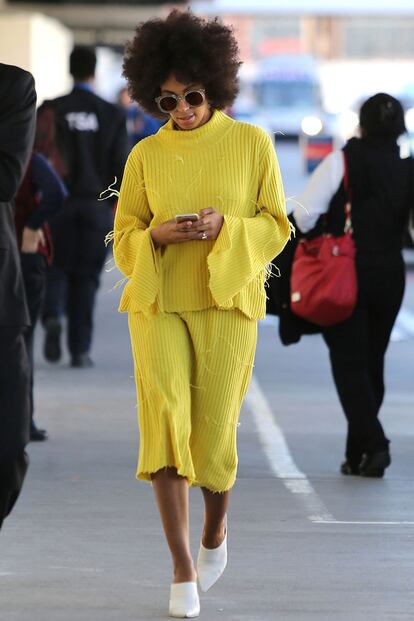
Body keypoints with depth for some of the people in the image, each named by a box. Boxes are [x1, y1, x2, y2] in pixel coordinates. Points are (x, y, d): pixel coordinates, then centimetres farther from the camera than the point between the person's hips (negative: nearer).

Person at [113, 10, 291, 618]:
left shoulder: (251, 144, 1)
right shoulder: (146, 154, 4)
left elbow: (277, 226, 3)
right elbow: (124, 239, 8)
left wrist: (226, 228, -16)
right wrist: (158, 235, -13)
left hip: (226, 302, -1)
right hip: (158, 301, 1)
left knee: (213, 431, 2)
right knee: (164, 417, -14)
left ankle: (216, 528, 34)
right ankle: (183, 568, -9)